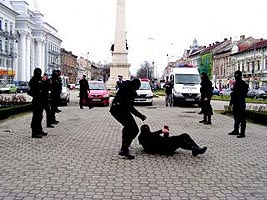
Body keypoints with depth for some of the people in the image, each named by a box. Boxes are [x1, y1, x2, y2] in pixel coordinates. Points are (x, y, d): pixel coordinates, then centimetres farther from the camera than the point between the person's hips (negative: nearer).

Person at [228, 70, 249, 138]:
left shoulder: (243, 84, -10)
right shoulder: (235, 83, 15)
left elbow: (243, 94, -16)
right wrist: (231, 101, 21)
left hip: (241, 103, -9)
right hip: (235, 103, 9)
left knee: (242, 118, -5)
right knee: (236, 117, 16)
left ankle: (242, 133, -4)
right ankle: (236, 130, 26)